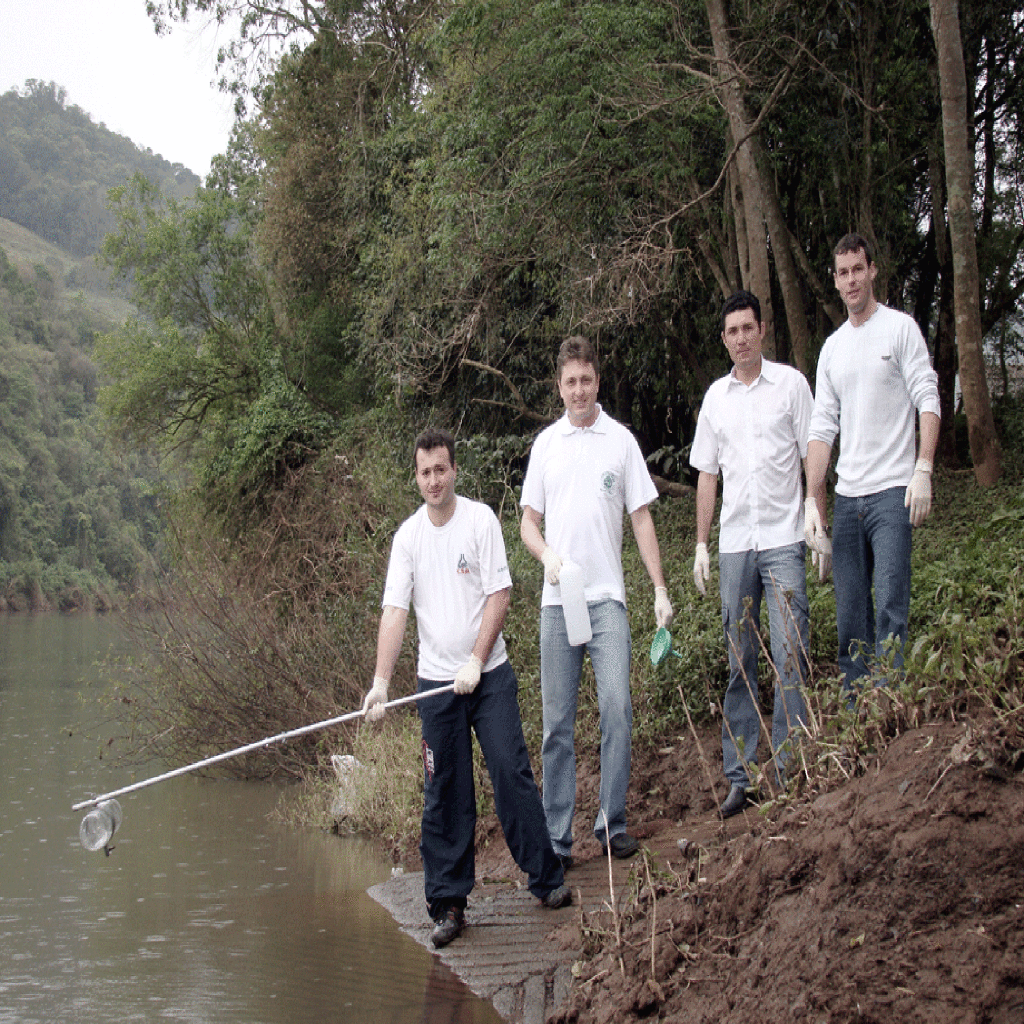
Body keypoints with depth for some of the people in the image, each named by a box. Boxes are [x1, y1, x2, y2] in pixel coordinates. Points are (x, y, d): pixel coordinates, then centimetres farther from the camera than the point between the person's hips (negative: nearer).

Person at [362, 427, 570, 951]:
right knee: (444, 794, 3)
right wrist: (381, 681, -13)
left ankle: (546, 878, 9)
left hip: (489, 674, -2)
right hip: (436, 680, 2)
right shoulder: (407, 535, 2)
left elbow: (498, 595, -5)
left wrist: (476, 661, -13)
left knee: (512, 773, -5)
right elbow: (395, 611, -3)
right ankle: (448, 903, 10)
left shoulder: (480, 520, -3)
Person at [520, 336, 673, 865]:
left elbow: (641, 518, 7)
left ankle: (612, 823, -1)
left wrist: (660, 588, 2)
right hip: (557, 600, 2)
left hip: (607, 597, -1)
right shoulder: (545, 443, 11)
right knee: (557, 722, 2)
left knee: (616, 707, -12)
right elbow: (529, 521, 13)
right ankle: (556, 838, 7)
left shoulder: (621, 440, 6)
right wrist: (547, 555, -8)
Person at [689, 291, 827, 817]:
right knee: (739, 661, 5)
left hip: (783, 538, -3)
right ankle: (739, 777, 9)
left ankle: (791, 773, -4)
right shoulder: (716, 396, 13)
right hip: (734, 542, 3)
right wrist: (701, 545, 11)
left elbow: (813, 458, 2)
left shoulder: (790, 383, 3)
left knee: (790, 655, -8)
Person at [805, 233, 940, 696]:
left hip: (892, 491, -5)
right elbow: (822, 427, 14)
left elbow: (928, 401, -5)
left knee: (889, 607, -12)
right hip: (847, 497, 5)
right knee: (849, 616, 6)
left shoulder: (900, 328, 2)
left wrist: (923, 470, -17)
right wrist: (812, 500, 6)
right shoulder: (832, 348, 16)